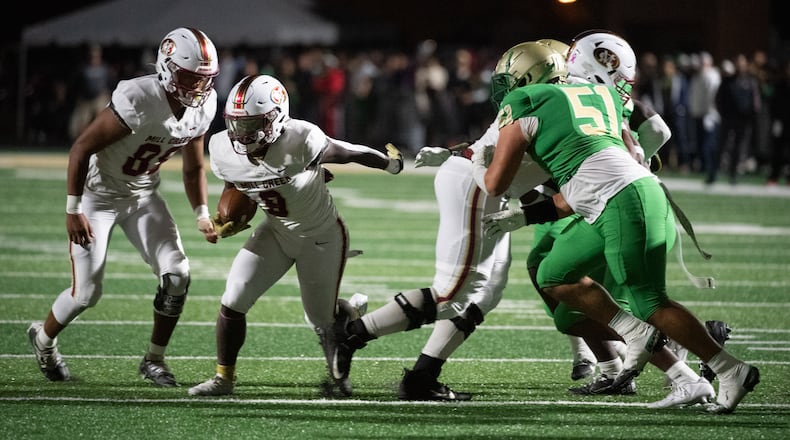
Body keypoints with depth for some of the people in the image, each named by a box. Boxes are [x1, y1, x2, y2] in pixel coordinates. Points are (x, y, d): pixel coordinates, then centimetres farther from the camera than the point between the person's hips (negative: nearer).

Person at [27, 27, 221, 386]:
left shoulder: (203, 106, -10)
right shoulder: (139, 100, -32)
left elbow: (193, 168, 8)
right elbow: (81, 149, -24)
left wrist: (202, 215, -4)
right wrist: (73, 211, -22)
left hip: (143, 195, 6)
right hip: (99, 194, -6)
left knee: (176, 275, -10)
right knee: (87, 292, -3)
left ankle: (154, 360, 8)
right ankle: (44, 337, 29)